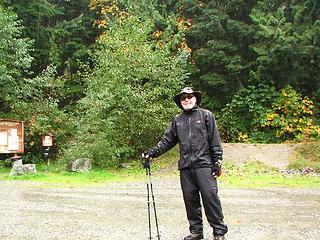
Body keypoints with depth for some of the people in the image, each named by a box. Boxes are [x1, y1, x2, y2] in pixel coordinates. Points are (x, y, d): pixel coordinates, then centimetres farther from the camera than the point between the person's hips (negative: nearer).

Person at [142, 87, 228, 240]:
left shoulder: (206, 115, 5)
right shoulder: (177, 121, 16)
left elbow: (215, 140, 1)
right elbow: (167, 141, 15)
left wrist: (217, 162, -5)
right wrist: (152, 153, 4)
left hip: (204, 164, -4)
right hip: (185, 167, 4)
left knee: (210, 196, -8)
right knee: (190, 199, 8)